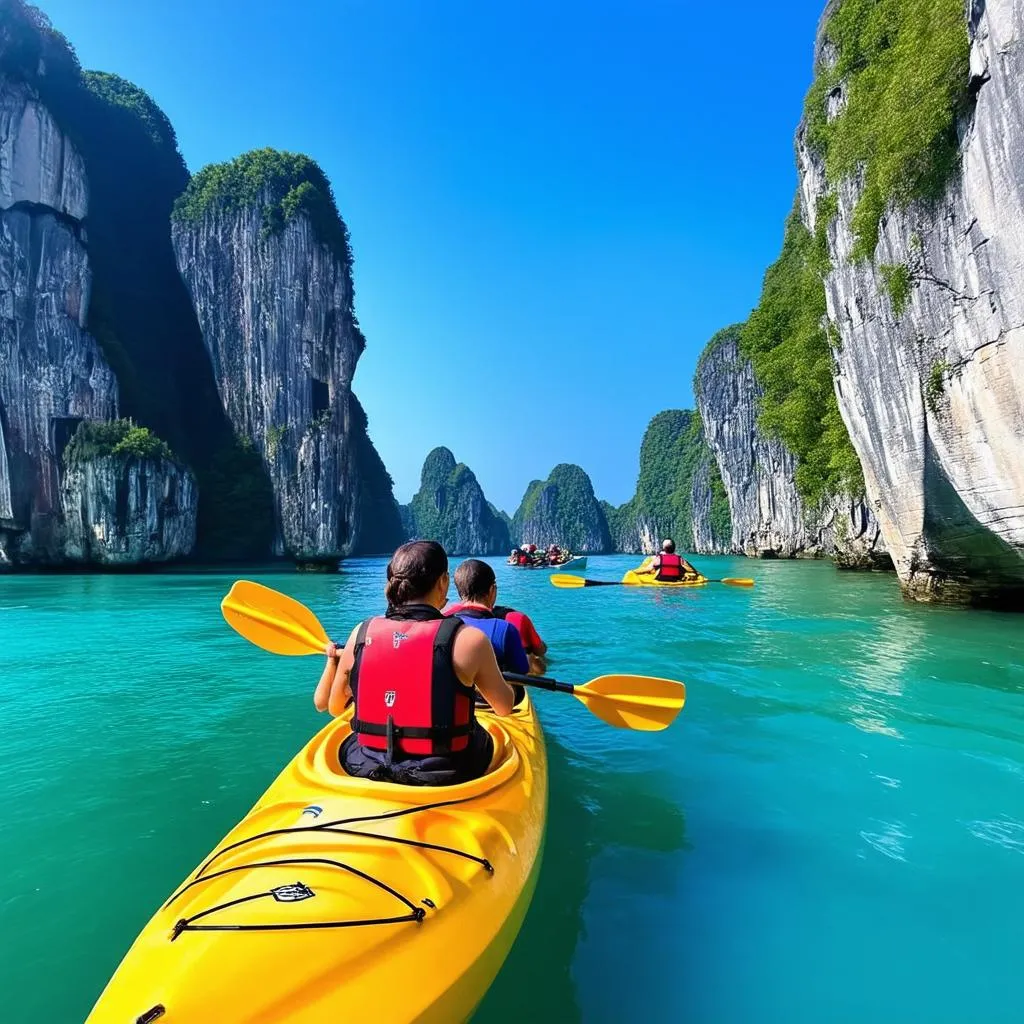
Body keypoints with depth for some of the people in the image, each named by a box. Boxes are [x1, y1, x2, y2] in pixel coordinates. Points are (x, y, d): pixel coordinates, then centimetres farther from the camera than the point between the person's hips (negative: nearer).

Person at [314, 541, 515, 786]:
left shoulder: (362, 633, -6)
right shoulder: (468, 639, -15)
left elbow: (332, 706, 7)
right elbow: (505, 707, 0)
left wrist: (333, 660, 27)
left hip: (365, 772, 4)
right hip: (447, 778, -3)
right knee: (487, 736, 28)